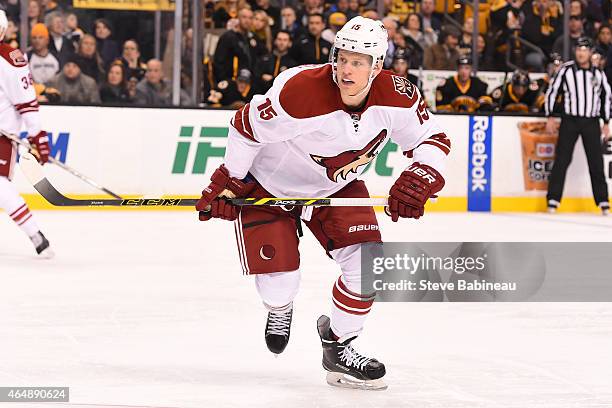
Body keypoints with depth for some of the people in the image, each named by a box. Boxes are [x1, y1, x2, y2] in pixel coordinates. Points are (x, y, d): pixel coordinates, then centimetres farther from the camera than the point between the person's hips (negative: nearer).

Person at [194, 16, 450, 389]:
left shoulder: (397, 97, -22)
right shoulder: (299, 91, -36)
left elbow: (433, 139, -9)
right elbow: (247, 127, -23)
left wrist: (418, 180, -28)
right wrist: (226, 186, -15)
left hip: (337, 187, 4)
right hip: (270, 183, -4)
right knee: (280, 278, -8)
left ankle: (338, 346, 13)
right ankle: (279, 309, 34)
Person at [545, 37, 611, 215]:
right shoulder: (566, 69, -4)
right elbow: (552, 91, 0)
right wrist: (550, 117, -4)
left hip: (591, 122, 2)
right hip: (570, 120, -2)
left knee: (596, 163, 1)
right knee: (561, 160, -4)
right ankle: (553, 200, -1)